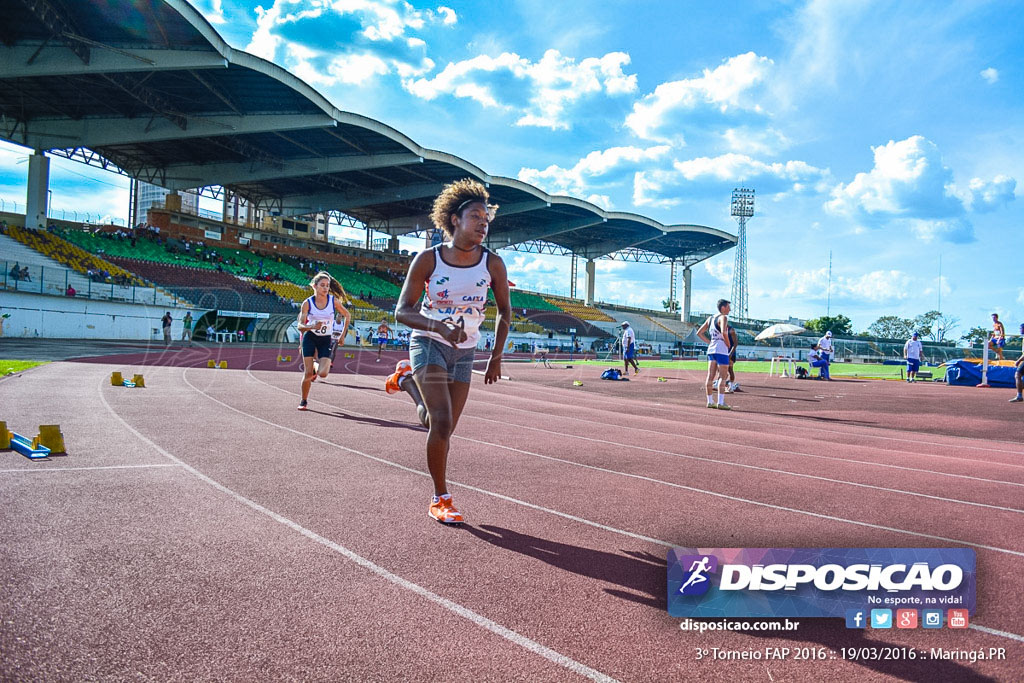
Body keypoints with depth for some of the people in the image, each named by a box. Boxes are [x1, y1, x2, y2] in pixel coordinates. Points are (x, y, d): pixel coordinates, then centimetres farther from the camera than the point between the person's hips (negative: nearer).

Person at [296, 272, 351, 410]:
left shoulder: (334, 301, -9)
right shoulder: (307, 303, -10)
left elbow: (347, 315, 6)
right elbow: (300, 326, -12)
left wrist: (343, 334, 3)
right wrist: (312, 327, -32)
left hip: (325, 340, 1)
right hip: (310, 338, -1)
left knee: (323, 373, -14)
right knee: (308, 373, -6)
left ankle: (315, 365, 23)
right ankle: (304, 401, 16)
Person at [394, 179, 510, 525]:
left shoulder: (493, 264, -9)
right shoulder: (428, 259, -14)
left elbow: (504, 311, 5)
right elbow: (402, 311, -13)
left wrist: (496, 357, 4)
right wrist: (439, 326, -31)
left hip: (464, 352, 3)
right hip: (429, 344, -3)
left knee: (445, 429, 7)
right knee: (442, 422, -18)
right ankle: (441, 499, -2)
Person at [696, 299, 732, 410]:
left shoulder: (710, 319, 17)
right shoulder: (723, 317, -7)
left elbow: (699, 333, 18)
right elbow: (724, 332, -25)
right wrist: (728, 344, -11)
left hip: (711, 349, 8)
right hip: (721, 349, -8)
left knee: (710, 376, 7)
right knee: (723, 376, -6)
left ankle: (710, 401, 11)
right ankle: (720, 402, -11)